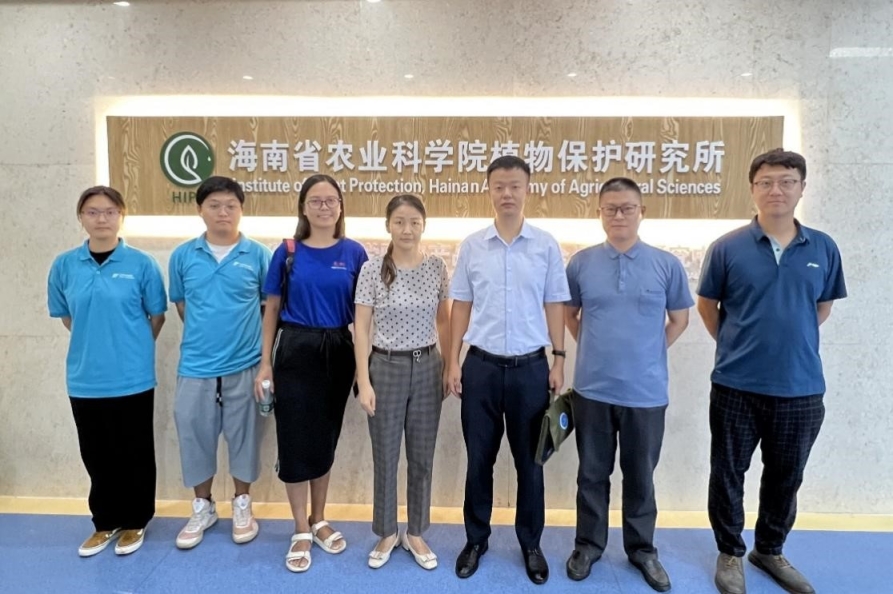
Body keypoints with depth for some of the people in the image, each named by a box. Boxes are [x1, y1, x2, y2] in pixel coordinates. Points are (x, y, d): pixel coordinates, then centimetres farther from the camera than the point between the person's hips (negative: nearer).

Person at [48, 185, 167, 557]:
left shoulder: (141, 264, -8)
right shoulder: (64, 266, 1)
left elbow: (157, 316, 1)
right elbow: (66, 317, 13)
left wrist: (131, 348, 7)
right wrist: (95, 343, 10)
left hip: (132, 378, -3)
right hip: (85, 378, 3)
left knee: (134, 453, 9)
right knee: (96, 455, 15)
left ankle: (134, 522, 28)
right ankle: (105, 522, 33)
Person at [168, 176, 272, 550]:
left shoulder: (257, 255, -4)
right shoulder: (183, 256, 0)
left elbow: (269, 304, 5)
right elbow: (181, 305, 11)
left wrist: (246, 337, 5)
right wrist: (206, 335, 8)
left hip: (245, 365, -1)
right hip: (196, 365, 2)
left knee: (243, 436, 11)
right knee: (195, 436, 11)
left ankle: (242, 505, 31)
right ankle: (202, 507, 32)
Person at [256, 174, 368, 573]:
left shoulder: (354, 253, 1)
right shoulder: (287, 252, -1)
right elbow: (272, 308, 3)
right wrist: (265, 362, -2)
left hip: (338, 352, 1)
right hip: (296, 351, -1)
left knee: (326, 437, 13)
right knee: (296, 438, 3)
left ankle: (319, 521, 31)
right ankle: (301, 531, 20)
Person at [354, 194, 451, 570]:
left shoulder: (437, 268, -1)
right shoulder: (372, 269, -7)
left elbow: (443, 321, 7)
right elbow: (361, 327, -6)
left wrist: (451, 367, 5)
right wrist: (364, 381, -10)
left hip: (427, 368, 2)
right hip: (386, 367, -2)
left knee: (422, 457, 12)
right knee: (385, 457, 10)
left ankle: (416, 534, 31)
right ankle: (386, 534, 31)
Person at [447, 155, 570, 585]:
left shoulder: (546, 246, -1)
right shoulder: (472, 245, 1)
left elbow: (555, 307, 3)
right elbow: (461, 306, 4)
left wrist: (559, 361, -1)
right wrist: (453, 362, 1)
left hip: (530, 367, 0)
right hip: (481, 366, 1)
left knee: (529, 461, 12)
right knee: (479, 459, 12)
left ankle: (531, 544, 31)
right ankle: (476, 540, 31)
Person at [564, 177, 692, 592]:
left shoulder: (667, 265, -3)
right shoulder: (581, 263, -1)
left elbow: (679, 319, 8)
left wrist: (647, 354, 7)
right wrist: (597, 351, 9)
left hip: (646, 391, 0)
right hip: (592, 389, 1)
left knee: (640, 476, 14)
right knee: (592, 474, 14)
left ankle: (642, 548, 33)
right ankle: (589, 543, 31)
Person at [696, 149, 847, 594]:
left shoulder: (823, 249, 0)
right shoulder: (727, 248, -7)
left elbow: (823, 308, 15)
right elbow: (706, 305, 5)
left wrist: (792, 342, 14)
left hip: (802, 388, 3)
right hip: (737, 386, -2)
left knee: (786, 478, 17)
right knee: (728, 475, 10)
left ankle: (770, 550, 39)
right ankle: (730, 553, 31)